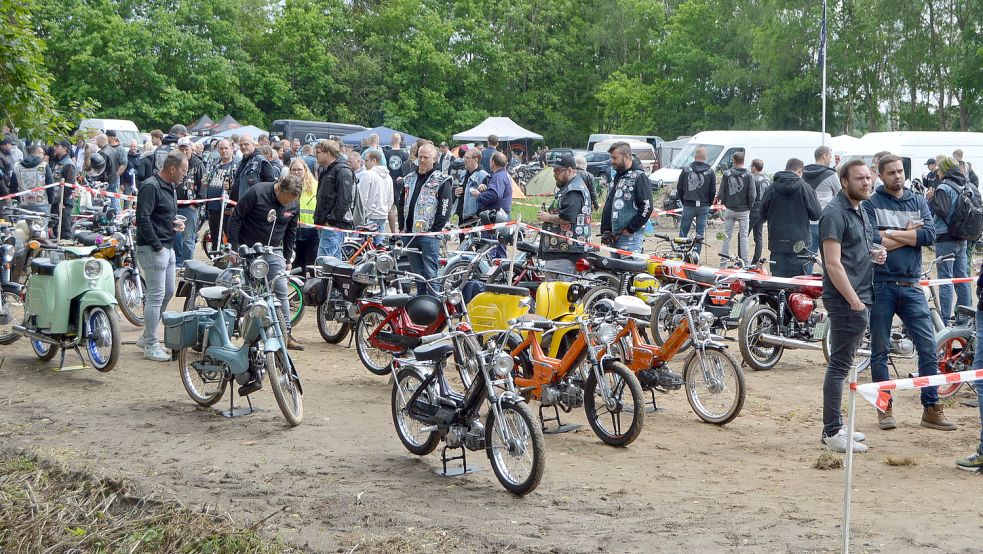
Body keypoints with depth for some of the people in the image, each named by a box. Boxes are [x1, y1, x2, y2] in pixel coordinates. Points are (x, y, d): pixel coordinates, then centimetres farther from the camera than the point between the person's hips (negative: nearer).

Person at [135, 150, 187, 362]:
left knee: (168, 293, 16)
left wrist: (176, 222, 6)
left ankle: (147, 337, 27)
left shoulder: (170, 187, 15)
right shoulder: (150, 186, -16)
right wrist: (157, 246, -20)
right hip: (152, 249, -10)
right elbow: (143, 219, -22)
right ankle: (151, 346, 0)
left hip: (167, 247, 10)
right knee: (156, 296, -7)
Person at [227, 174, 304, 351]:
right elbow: (235, 218, -12)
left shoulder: (294, 205, -2)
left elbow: (291, 232, 12)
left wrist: (287, 259, 12)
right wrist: (233, 247, -14)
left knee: (281, 292, -5)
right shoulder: (256, 193, -17)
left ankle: (286, 334, -1)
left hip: (273, 252, 3)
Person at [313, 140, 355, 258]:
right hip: (324, 224, 10)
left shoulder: (343, 171, -11)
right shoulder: (325, 170, 21)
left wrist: (331, 221, -20)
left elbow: (345, 200, -19)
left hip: (334, 225, -10)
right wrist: (318, 219, 16)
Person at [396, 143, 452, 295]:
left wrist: (434, 230, -13)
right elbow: (401, 204, 21)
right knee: (417, 274, 12)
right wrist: (402, 227, 11)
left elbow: (444, 209, -8)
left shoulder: (441, 181, -3)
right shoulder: (409, 179, 17)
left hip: (429, 235, -6)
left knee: (430, 275, -7)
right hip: (409, 234, 6)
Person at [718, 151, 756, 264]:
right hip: (744, 211, -1)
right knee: (743, 236, 6)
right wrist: (749, 207, 8)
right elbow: (752, 195, -7)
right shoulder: (749, 176, -8)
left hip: (729, 209, 1)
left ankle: (723, 262, 8)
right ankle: (744, 261, 5)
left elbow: (721, 193, -1)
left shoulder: (727, 174, -4)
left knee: (727, 236, 8)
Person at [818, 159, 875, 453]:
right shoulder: (835, 213, -14)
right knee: (839, 366, -8)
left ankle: (835, 426, 21)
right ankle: (832, 432, -6)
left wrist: (873, 254, 8)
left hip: (860, 299, 10)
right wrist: (855, 301, -20)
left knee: (842, 364, 14)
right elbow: (833, 264, -19)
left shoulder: (860, 211, 16)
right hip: (846, 301, -10)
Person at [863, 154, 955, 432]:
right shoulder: (871, 204, 0)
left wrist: (890, 233, -11)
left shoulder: (918, 202, 10)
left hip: (911, 286, 3)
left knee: (928, 347, 0)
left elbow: (929, 235, -7)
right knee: (880, 351, 5)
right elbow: (872, 242, -14)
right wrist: (909, 235, -8)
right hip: (880, 286, -3)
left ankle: (931, 408, 8)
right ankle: (885, 407, 17)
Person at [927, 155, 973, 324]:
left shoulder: (944, 188, -14)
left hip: (946, 239, -8)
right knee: (962, 277, 13)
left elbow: (941, 211, -21)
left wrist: (930, 199, -7)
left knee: (945, 279, -6)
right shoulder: (967, 186, 10)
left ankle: (944, 320, -7)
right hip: (962, 238, 8)